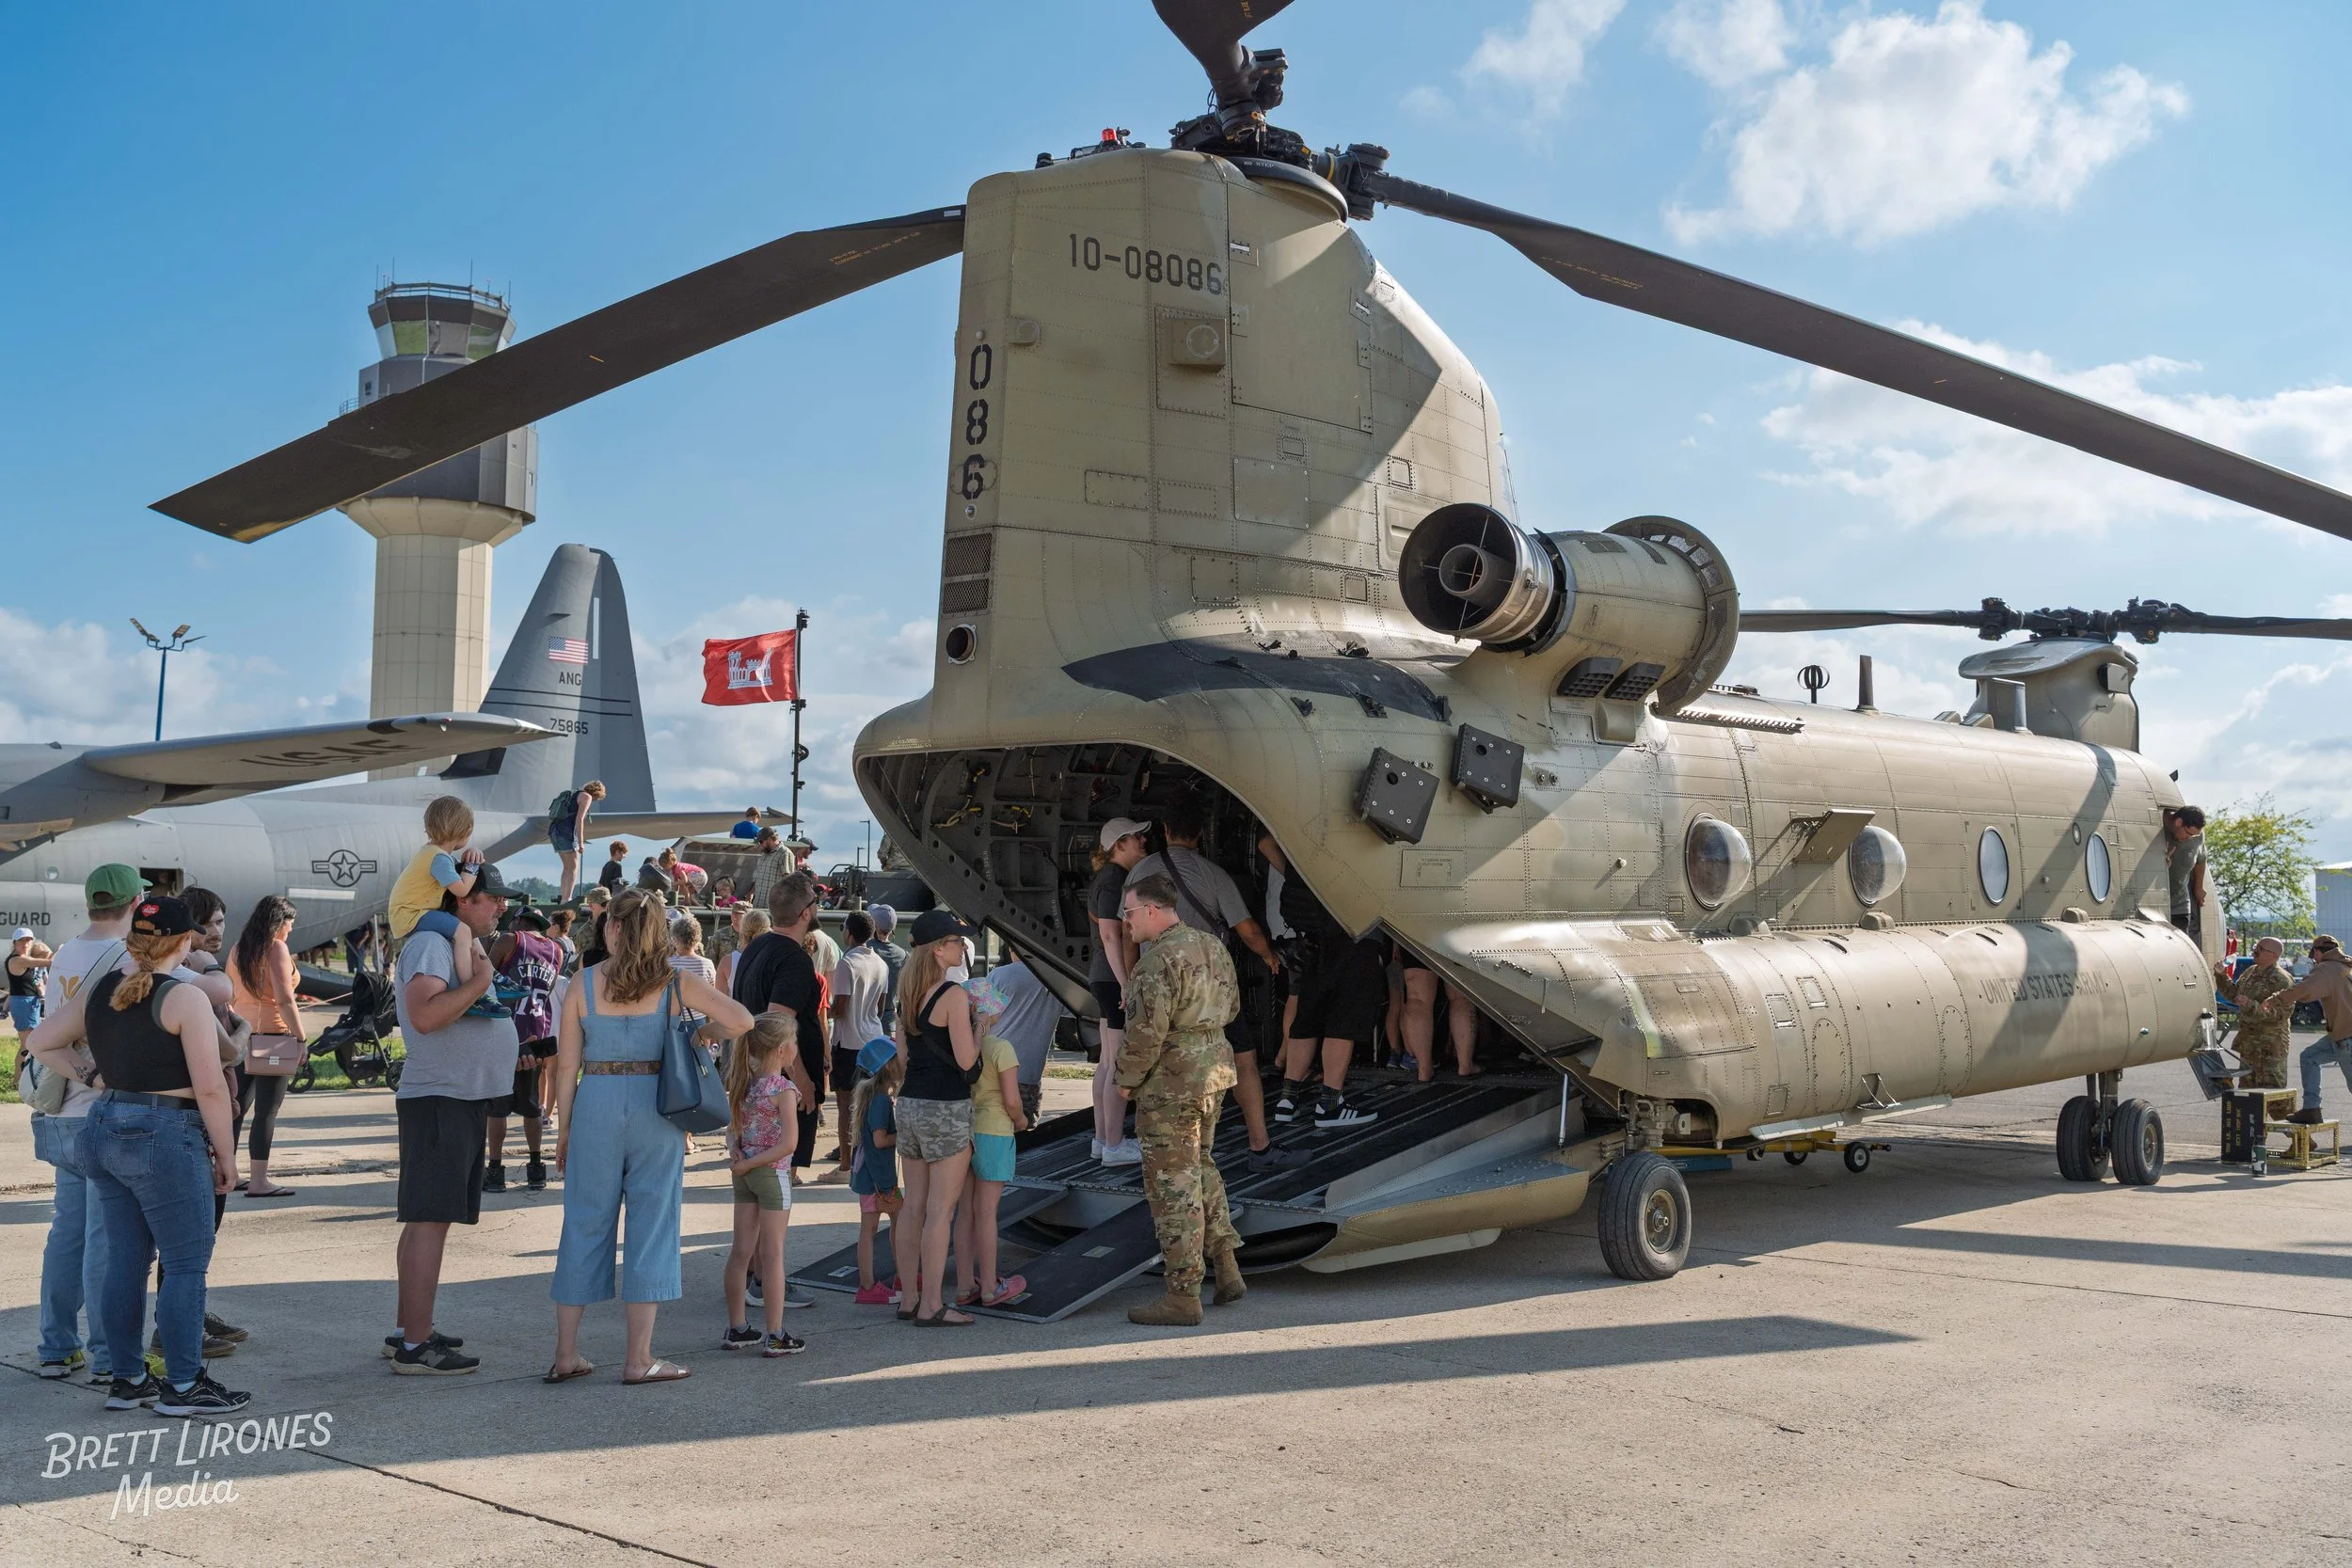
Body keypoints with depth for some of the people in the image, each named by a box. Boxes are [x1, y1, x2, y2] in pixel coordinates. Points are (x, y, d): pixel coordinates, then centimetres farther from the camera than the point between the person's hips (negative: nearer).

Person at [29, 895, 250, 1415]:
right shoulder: (184, 998, -14)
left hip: (103, 1130, 8)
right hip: (164, 1138, -8)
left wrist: (90, 1078, 15)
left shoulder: (97, 991, 8)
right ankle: (183, 1386, 2)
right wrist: (226, 1155, -5)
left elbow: (42, 1042, 21)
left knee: (126, 1261, 14)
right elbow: (210, 1088, -14)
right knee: (187, 1264, -1)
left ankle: (126, 1380, 20)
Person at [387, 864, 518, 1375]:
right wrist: (479, 982, -21)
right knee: (430, 1220, -10)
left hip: (465, 1101, 11)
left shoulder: (465, 943, 19)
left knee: (429, 1219, 14)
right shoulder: (430, 942, -13)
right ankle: (415, 1347, -8)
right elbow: (425, 1016, -28)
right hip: (439, 1099, -11)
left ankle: (408, 1331, 22)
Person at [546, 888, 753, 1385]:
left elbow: (567, 1064, 0)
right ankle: (639, 1358, 8)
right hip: (656, 1106, -1)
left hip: (596, 1105, 1)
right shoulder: (675, 983, -3)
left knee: (585, 1224, 11)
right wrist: (697, 1033, 9)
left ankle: (565, 1355, 17)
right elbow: (740, 1021, -10)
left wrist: (563, 1129, 8)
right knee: (651, 1226, 6)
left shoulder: (584, 983, -2)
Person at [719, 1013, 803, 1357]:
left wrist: (736, 1151, -8)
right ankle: (775, 1335, 3)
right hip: (772, 1174, -7)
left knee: (741, 1251, 12)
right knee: (772, 1254, -1)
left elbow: (732, 1129, 10)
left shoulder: (743, 1082, 4)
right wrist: (748, 1163, -14)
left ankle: (736, 1329, 20)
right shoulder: (783, 1089, -17)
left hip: (744, 1173, 7)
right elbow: (787, 1144, -21)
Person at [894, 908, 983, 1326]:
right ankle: (931, 1305, 1)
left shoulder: (908, 992, 9)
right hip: (945, 1108, -8)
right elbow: (966, 1060, -16)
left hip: (909, 1103, 8)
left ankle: (909, 1297, 20)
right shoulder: (954, 994, -15)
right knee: (940, 1210, -2)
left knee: (913, 1207, 13)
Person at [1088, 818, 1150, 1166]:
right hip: (1115, 978, -11)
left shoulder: (1106, 878, 16)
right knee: (1121, 1063, -7)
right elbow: (1110, 935, -21)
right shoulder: (1114, 880, -15)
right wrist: (1126, 984, -24)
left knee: (1108, 1061, 14)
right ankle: (1114, 1146, -4)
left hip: (1104, 978, 11)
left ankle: (1102, 1139, 20)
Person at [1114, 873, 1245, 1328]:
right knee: (1199, 1166, 23)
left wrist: (1127, 1079, -9)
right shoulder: (1212, 946, 9)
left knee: (1173, 1183, -2)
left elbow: (1147, 1029, -22)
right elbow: (1232, 1005, 19)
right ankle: (1227, 1269, 19)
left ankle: (1183, 1296, 3)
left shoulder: (1160, 959, -20)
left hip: (1170, 1083, -9)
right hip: (1215, 1071, 9)